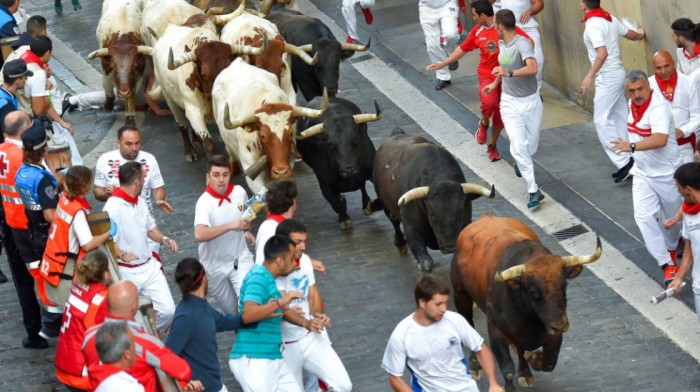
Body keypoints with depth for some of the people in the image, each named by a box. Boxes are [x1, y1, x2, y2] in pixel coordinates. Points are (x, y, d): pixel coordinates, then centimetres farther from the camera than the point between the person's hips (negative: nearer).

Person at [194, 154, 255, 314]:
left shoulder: (239, 192, -7)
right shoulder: (204, 203, -24)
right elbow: (199, 235, -42)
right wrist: (231, 226, -47)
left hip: (240, 259, 3)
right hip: (215, 266, -2)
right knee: (231, 310, 12)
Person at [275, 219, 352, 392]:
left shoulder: (305, 260, 4)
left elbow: (313, 295, 8)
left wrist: (317, 315, -13)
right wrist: (306, 322, -42)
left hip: (312, 337, 5)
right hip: (287, 346, -5)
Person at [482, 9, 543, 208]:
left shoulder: (522, 43, -21)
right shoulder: (502, 44, 2)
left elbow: (532, 68, -39)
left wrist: (509, 73, -47)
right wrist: (495, 84, 32)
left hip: (530, 101, -4)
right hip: (510, 102, 4)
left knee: (531, 146, 10)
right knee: (518, 145, -12)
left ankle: (521, 163, 47)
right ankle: (533, 191, -12)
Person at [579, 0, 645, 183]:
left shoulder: (593, 24, -18)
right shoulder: (610, 19, 8)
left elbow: (603, 53, -26)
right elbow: (632, 35, 22)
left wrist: (589, 76, -24)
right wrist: (640, 34, 45)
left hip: (607, 77, -9)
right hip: (619, 72, 9)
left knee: (601, 121, -7)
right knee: (619, 119, 12)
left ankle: (623, 161, -12)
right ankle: (627, 163, 14)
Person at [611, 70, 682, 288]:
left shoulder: (658, 107, -26)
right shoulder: (633, 104, 1)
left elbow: (660, 139, -42)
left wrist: (632, 147, -51)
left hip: (666, 172, -6)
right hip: (642, 172, 6)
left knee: (672, 216, 13)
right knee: (644, 216, -10)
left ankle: (671, 249, 44)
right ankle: (668, 264, -7)